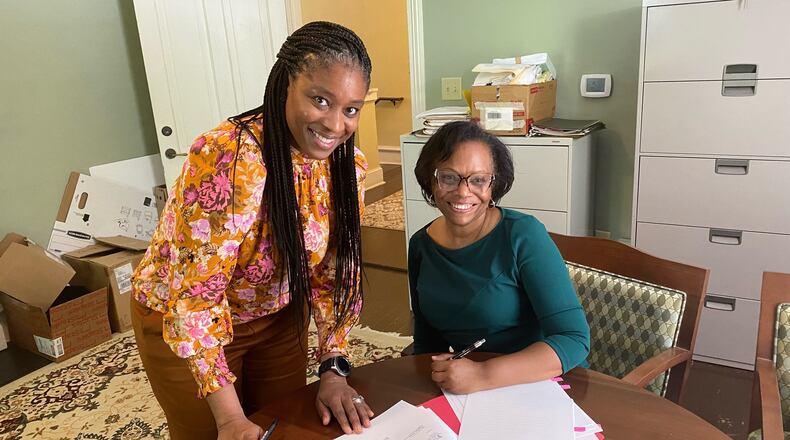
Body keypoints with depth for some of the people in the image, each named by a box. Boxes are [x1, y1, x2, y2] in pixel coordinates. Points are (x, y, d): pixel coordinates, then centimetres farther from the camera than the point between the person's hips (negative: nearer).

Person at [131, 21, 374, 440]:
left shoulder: (348, 165, -15)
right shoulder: (227, 158, -34)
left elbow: (336, 271, -7)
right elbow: (195, 294, -31)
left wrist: (333, 369, -13)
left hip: (278, 318, 5)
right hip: (183, 322, -4)